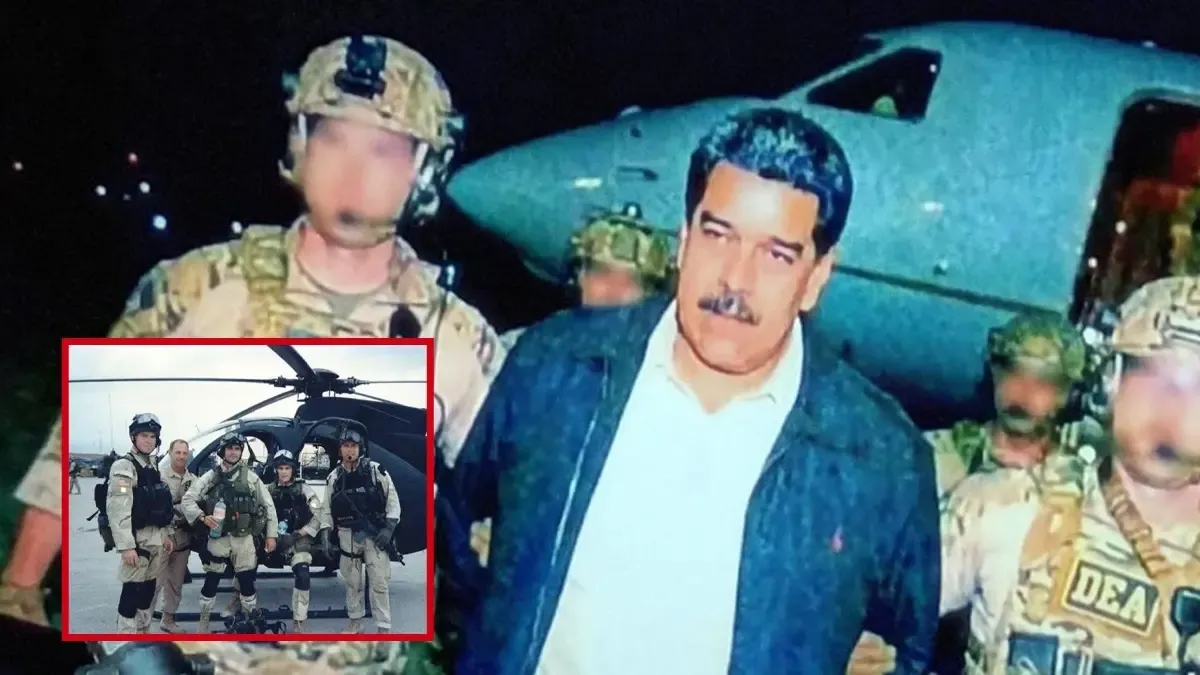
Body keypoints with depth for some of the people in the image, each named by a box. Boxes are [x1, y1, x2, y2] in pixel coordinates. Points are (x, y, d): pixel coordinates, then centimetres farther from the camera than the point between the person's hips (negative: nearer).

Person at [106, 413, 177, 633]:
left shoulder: (153, 468, 16)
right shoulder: (124, 467, -13)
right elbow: (117, 509, -21)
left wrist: (168, 535, 15)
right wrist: (126, 546, -26)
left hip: (157, 539, 9)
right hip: (138, 539, -9)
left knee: (148, 591, 15)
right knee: (131, 594, -7)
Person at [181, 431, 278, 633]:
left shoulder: (251, 477, 4)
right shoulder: (211, 476, 3)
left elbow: (268, 505, 6)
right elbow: (187, 500, 1)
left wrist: (271, 534, 1)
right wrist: (202, 517, -16)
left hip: (243, 539, 0)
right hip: (218, 537, 0)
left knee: (247, 582, 3)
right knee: (211, 582, 4)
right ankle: (203, 624, 16)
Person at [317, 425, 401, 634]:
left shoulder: (376, 471, -4)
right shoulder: (334, 477, 4)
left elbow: (392, 501, -3)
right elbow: (327, 509, 7)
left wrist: (389, 528, -12)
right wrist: (325, 537, -1)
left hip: (375, 534, -3)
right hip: (348, 535, 3)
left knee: (379, 582, -5)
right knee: (352, 582, 11)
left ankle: (384, 628, -1)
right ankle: (355, 623, 24)